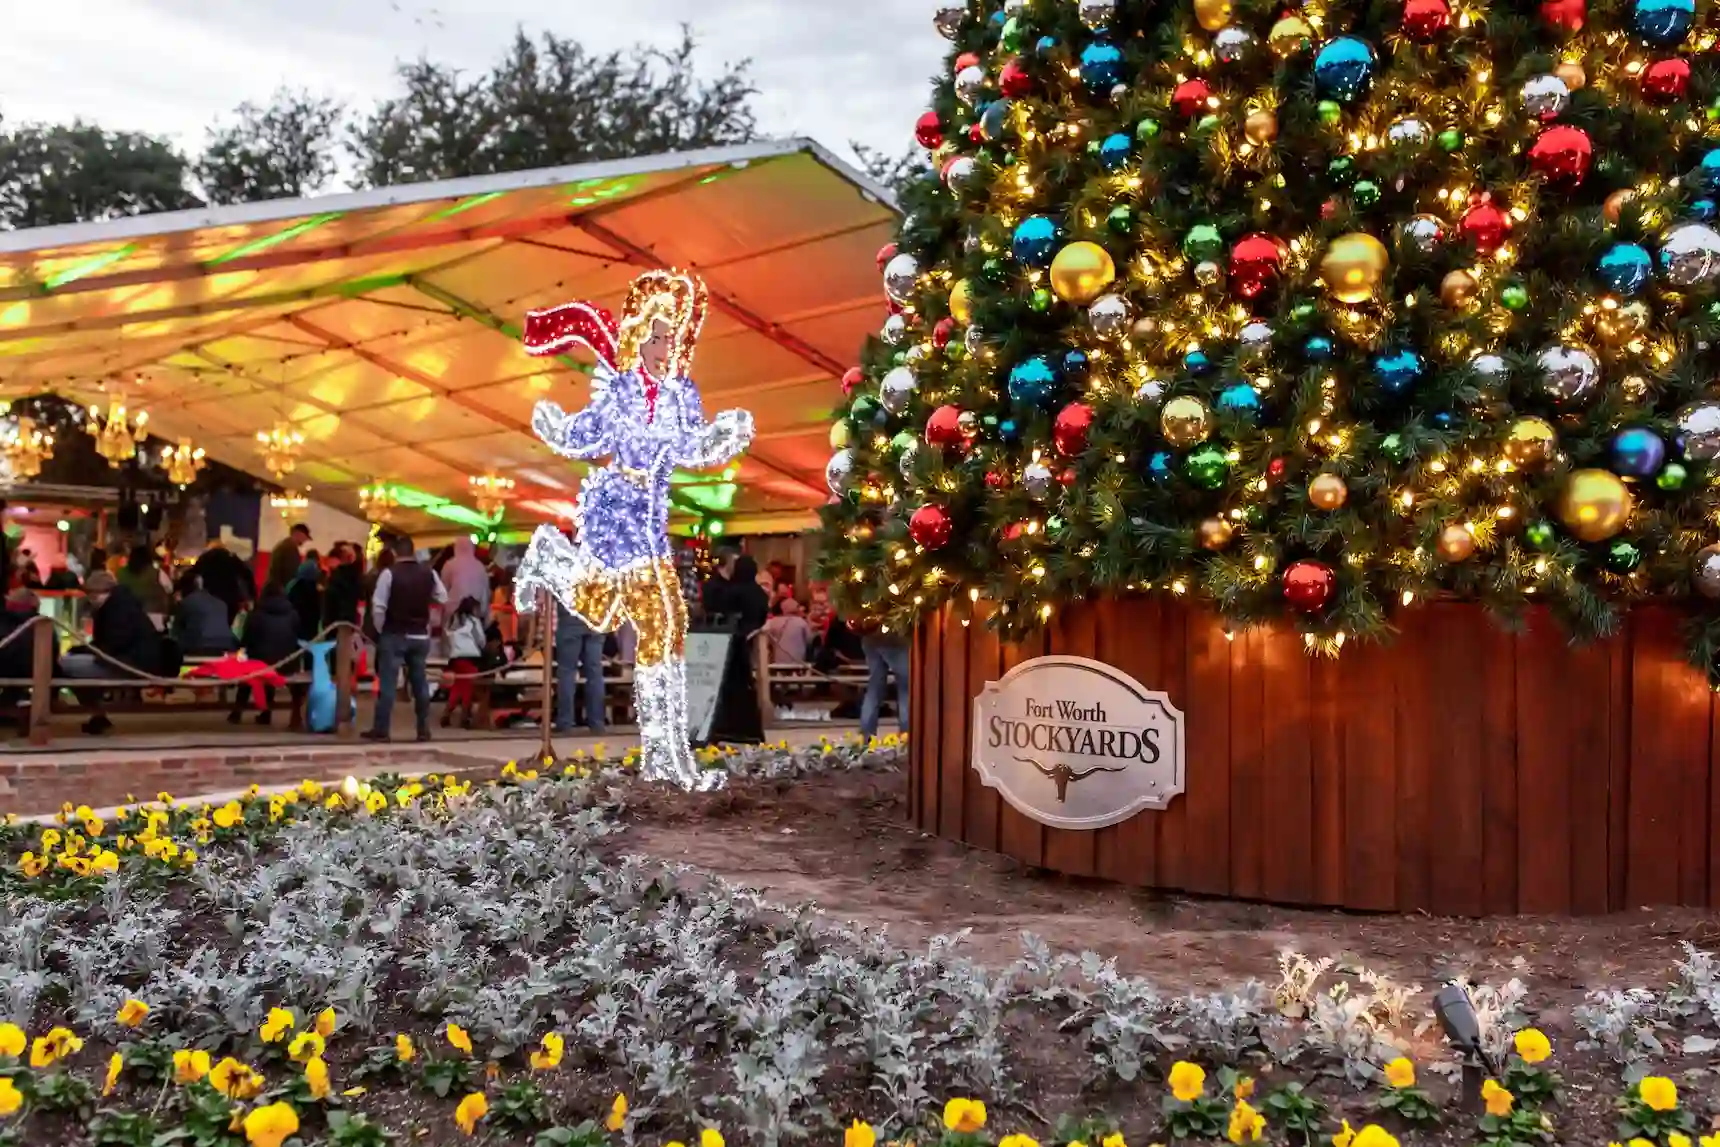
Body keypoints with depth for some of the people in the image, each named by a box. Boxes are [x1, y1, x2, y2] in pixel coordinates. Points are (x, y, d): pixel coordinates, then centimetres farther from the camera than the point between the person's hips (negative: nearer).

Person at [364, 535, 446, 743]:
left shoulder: (389, 573, -11)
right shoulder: (429, 573, 3)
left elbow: (378, 606, -12)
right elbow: (443, 599, 13)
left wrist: (380, 629, 1)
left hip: (394, 635, -4)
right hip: (420, 636, 4)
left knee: (387, 683, -1)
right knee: (420, 682, 10)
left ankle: (382, 729, -1)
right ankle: (424, 729, 12)